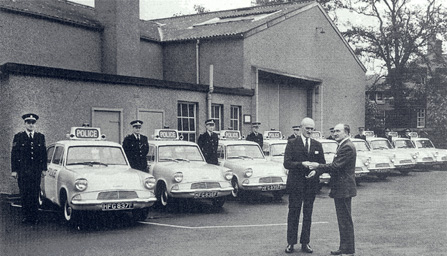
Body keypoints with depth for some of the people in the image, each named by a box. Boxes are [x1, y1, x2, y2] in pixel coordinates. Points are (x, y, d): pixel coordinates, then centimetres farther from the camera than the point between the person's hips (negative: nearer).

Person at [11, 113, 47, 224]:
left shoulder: (41, 137, 10)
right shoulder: (18, 137, 4)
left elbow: (44, 154, 11)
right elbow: (14, 154, 2)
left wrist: (44, 168, 5)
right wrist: (14, 170, -3)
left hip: (36, 171, 1)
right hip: (23, 171, -1)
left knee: (35, 194, 1)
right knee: (24, 194, 1)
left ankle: (34, 217, 7)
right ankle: (26, 216, 9)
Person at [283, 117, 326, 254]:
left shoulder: (317, 145, 10)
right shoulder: (292, 143, -2)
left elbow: (323, 164, 9)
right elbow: (286, 163, -11)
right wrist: (302, 164, -25)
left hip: (311, 184, 3)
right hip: (295, 183, -3)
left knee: (308, 214, 9)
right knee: (293, 213, 2)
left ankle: (305, 243, 18)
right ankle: (291, 243, 11)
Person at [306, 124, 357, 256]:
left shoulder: (347, 147, -17)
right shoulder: (343, 146, 17)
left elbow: (336, 166, -23)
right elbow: (334, 165, 16)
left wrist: (318, 167, -13)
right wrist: (317, 171, 5)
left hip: (344, 189, -11)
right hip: (340, 189, 11)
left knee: (345, 220, -4)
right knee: (343, 220, 16)